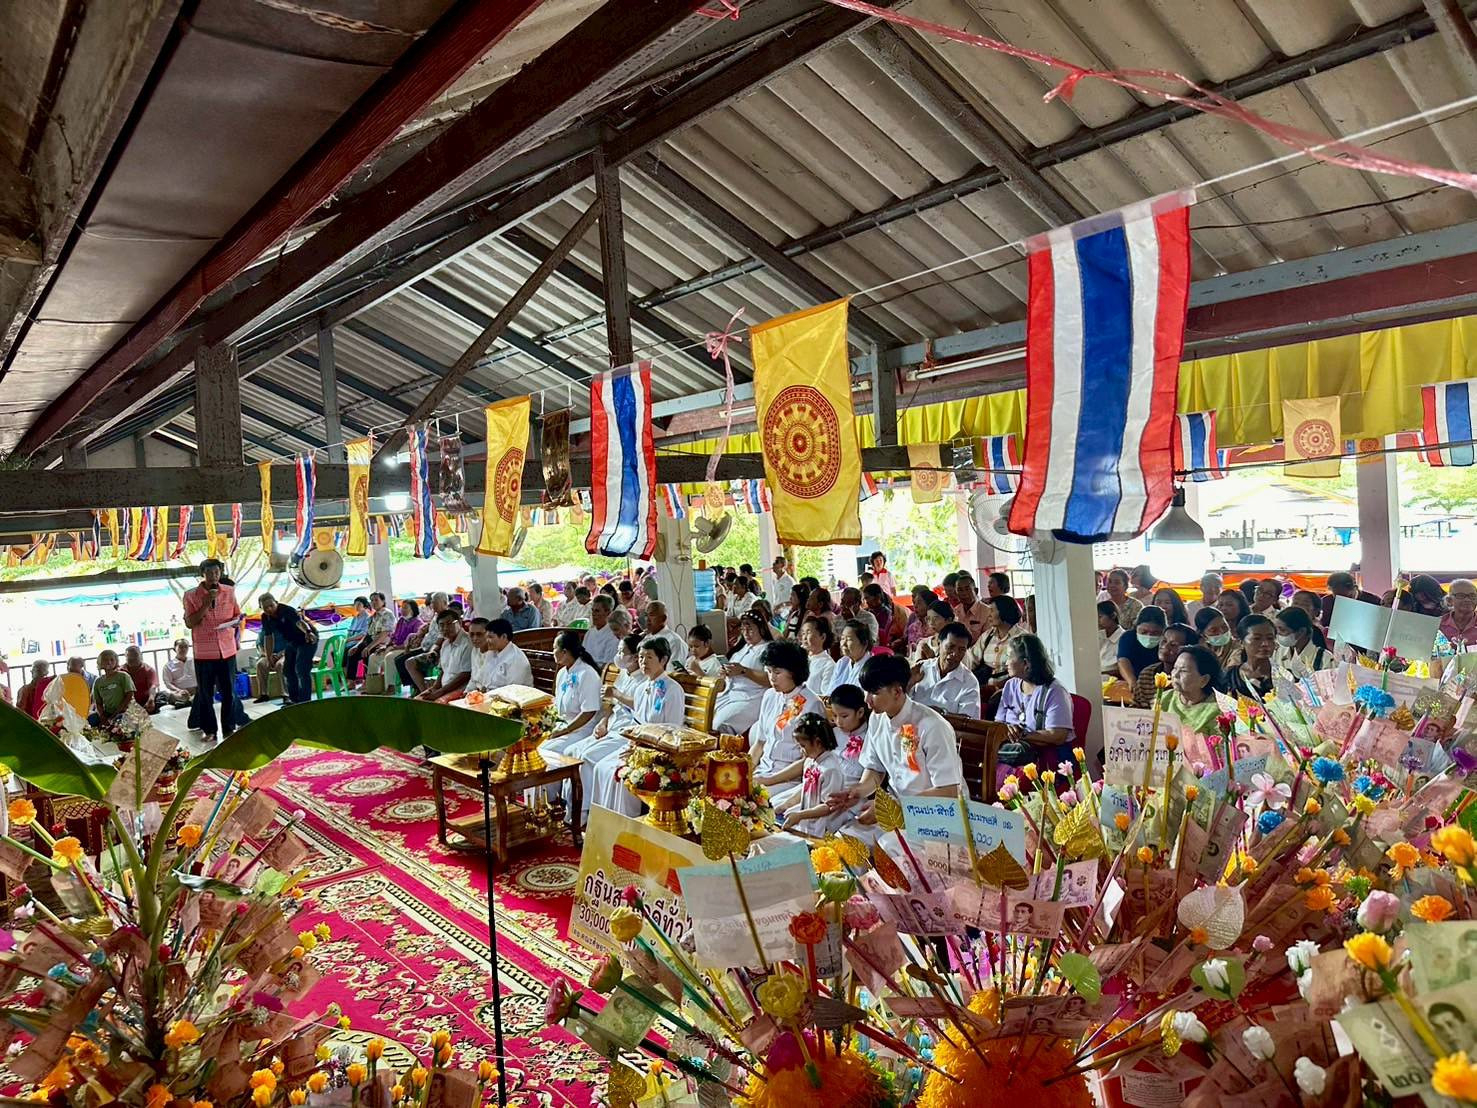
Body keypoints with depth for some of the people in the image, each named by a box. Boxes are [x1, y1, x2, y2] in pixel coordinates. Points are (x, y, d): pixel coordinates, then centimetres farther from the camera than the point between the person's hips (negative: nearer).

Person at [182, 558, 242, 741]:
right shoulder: (191, 595, -2)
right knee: (205, 694, 4)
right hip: (204, 652, -2)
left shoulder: (229, 592, 7)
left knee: (229, 692, 5)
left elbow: (237, 614, 17)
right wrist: (206, 604, -15)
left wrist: (236, 621, -5)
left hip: (227, 649, 2)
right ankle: (209, 730, 14)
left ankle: (229, 729, 15)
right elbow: (189, 623, -7)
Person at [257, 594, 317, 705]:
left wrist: (308, 632, -67)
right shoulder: (265, 617, -7)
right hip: (292, 642, 8)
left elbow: (299, 621, -46)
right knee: (288, 670, 13)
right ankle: (294, 699, 28)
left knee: (302, 670, -15)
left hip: (307, 639, -8)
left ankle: (305, 701, -9)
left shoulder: (287, 610, -28)